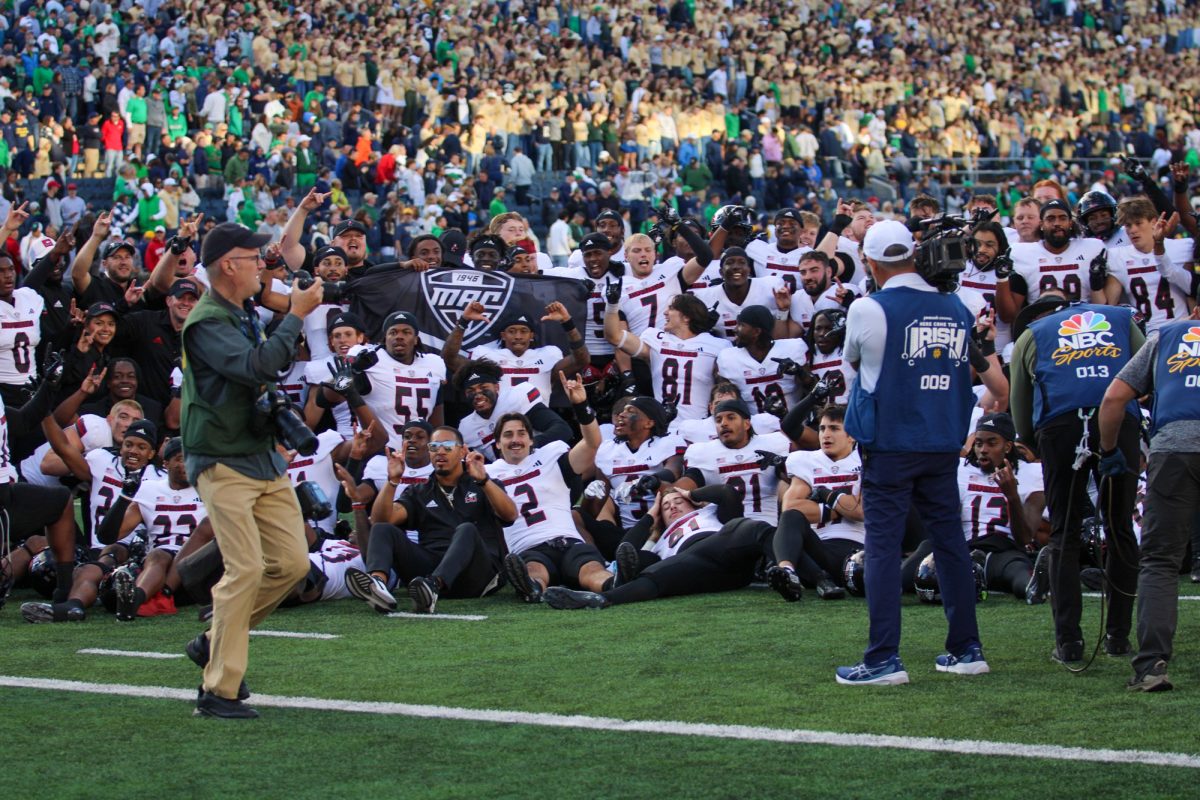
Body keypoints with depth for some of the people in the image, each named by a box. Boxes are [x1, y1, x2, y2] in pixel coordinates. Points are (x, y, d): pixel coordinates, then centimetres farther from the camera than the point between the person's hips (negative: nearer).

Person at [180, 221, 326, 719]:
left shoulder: (247, 316, 15)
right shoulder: (206, 322, -14)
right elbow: (256, 366, -29)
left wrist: (270, 392, 6)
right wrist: (297, 315, -23)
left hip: (265, 458, 9)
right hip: (223, 462, -9)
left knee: (292, 562, 3)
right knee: (246, 568, -15)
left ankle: (217, 642, 20)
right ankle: (218, 692, -9)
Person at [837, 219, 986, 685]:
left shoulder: (868, 310, -9)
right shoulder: (956, 309, 5)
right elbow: (967, 373, 14)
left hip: (888, 446, -5)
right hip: (944, 445, 5)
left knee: (883, 546, -2)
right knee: (950, 541, 11)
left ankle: (884, 659, -5)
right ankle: (966, 649, 16)